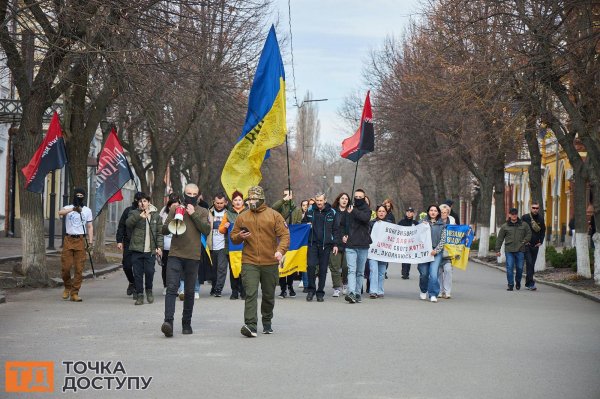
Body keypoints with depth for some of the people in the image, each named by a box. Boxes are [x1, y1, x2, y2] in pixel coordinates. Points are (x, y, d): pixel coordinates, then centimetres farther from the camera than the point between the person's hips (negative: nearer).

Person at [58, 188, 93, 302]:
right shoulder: (68, 208, 4)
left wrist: (90, 241, -1)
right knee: (66, 267, -4)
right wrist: (73, 209, -36)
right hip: (69, 240, -1)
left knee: (79, 269, -3)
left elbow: (90, 227, 10)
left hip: (80, 240, 1)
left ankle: (74, 293, 2)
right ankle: (67, 287, 20)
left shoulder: (87, 210, 11)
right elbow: (60, 213, -20)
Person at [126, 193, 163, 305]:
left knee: (149, 271, -6)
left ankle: (149, 290, 19)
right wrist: (139, 217, -30)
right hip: (137, 249, 0)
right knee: (138, 273, 1)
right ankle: (139, 294, 11)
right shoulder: (134, 214, 6)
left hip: (150, 250, 0)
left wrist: (159, 247, 0)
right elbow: (128, 223, -15)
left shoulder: (156, 216, 10)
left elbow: (159, 232, 11)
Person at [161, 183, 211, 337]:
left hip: (193, 257, 1)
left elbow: (206, 230, -6)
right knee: (171, 288, -14)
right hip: (175, 255, -1)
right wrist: (174, 217, -11)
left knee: (189, 292, 8)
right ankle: (168, 321, -22)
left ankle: (186, 323, 19)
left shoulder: (202, 212, 9)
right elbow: (164, 230, 5)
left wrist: (194, 214, -10)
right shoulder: (175, 209, 9)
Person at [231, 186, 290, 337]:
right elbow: (233, 237, 15)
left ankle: (267, 322, 34)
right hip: (249, 262, 0)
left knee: (269, 295, 14)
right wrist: (239, 237, -9)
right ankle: (251, 325, -22)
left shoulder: (274, 215, 1)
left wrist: (280, 250, -21)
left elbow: (284, 235, -4)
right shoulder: (242, 217, 7)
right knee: (251, 294, -15)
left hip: (270, 263, 0)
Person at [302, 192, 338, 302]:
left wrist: (335, 244, 0)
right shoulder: (310, 211, 4)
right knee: (311, 265, -11)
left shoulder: (331, 212, 2)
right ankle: (311, 289, 5)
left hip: (326, 244, 0)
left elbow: (335, 230, 5)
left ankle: (320, 293, 11)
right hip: (313, 243, 0)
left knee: (323, 269, 3)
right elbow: (303, 223, 17)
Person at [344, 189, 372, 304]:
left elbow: (365, 218, -19)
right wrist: (343, 235, 0)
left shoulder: (366, 210, 4)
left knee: (360, 272, 8)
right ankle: (351, 293, -24)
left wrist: (354, 211, -22)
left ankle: (357, 293, 16)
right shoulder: (349, 210, 8)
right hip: (350, 245, 0)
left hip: (363, 245, 1)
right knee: (351, 270, -13)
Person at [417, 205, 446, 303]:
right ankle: (423, 291, 27)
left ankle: (433, 294, -7)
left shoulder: (442, 225, 9)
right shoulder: (423, 222, 9)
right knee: (424, 273, 3)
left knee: (433, 274, -13)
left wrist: (436, 250, -8)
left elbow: (443, 240, 4)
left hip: (436, 252, -1)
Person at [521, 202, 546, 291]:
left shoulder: (540, 218, 6)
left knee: (532, 264, 8)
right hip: (526, 245, -4)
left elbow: (543, 231, 18)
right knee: (529, 263, -14)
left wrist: (541, 241, 8)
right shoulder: (525, 217, -6)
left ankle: (528, 283, 18)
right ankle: (531, 283, -17)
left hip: (535, 245, 4)